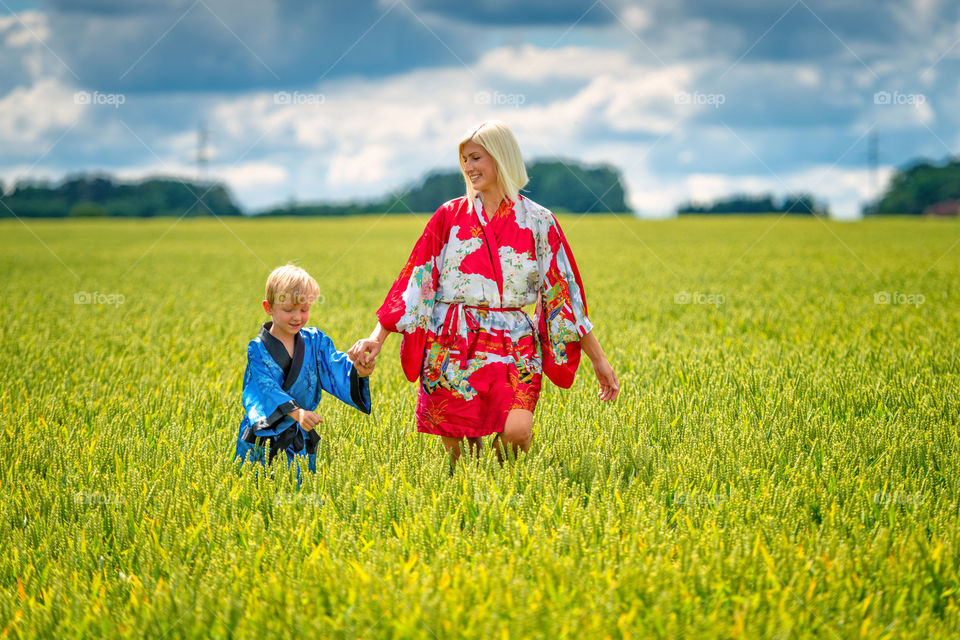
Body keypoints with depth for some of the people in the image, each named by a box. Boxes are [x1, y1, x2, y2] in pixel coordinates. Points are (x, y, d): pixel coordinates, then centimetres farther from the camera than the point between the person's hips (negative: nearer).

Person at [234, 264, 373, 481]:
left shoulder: (315, 340, 0)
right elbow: (267, 389, -23)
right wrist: (296, 412, -40)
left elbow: (335, 367, -13)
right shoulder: (258, 349, -11)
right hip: (262, 441, -3)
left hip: (301, 441, 3)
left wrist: (357, 371, -37)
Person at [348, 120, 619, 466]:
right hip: (451, 344, 1)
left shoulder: (537, 221, 3)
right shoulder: (450, 216, 7)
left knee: (516, 432, -23)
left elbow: (563, 290, 5)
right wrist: (377, 338, -5)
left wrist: (598, 359, 4)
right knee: (456, 451, -3)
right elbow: (414, 281, 5)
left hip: (511, 345, -1)